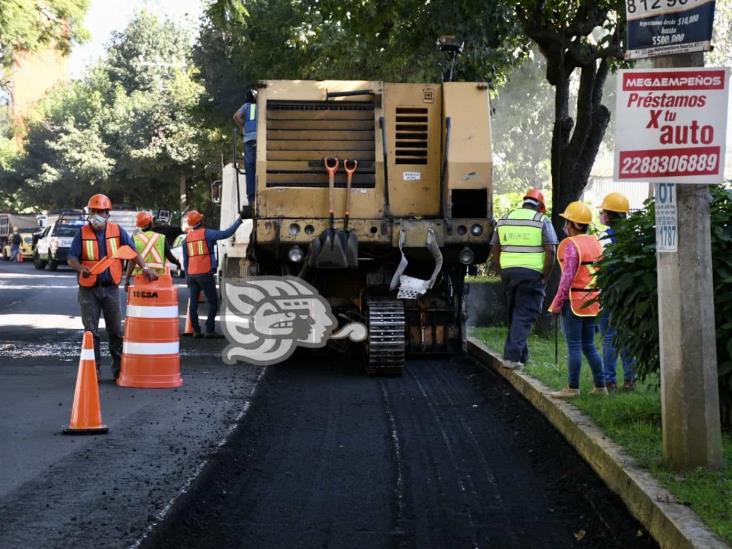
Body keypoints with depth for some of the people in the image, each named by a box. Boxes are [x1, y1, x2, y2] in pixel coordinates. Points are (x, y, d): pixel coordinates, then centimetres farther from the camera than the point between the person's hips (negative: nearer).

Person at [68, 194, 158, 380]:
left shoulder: (117, 231, 1)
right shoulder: (82, 233, -2)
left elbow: (132, 251, 0)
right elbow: (71, 258, -6)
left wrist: (144, 268, -14)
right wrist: (81, 268, -26)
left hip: (110, 288, 1)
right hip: (88, 289, -1)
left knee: (115, 330, 6)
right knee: (91, 331, 3)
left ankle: (119, 367, 14)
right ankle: (93, 369, 8)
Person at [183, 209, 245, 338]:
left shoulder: (187, 238, 10)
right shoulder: (207, 234, -6)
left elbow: (185, 260, 12)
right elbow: (226, 233, -14)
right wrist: (240, 219, -6)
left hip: (192, 275, 5)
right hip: (205, 274, -5)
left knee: (193, 303, 8)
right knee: (213, 302, 2)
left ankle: (196, 330, 7)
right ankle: (210, 330, -5)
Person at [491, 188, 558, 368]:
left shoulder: (504, 219, 12)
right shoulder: (542, 221, -2)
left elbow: (495, 251, 13)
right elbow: (550, 252, -9)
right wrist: (545, 278, -3)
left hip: (508, 272, 5)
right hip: (532, 273, -5)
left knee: (513, 314, 17)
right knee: (524, 316, -3)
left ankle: (521, 355, 25)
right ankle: (512, 355, -12)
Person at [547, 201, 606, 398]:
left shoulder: (571, 245, -13)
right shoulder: (596, 242, 10)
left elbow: (568, 277, -17)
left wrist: (557, 303, -12)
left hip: (574, 300, -8)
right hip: (592, 300, 8)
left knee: (573, 346, -3)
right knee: (589, 345, 14)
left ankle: (573, 388, 0)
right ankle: (600, 386, 14)